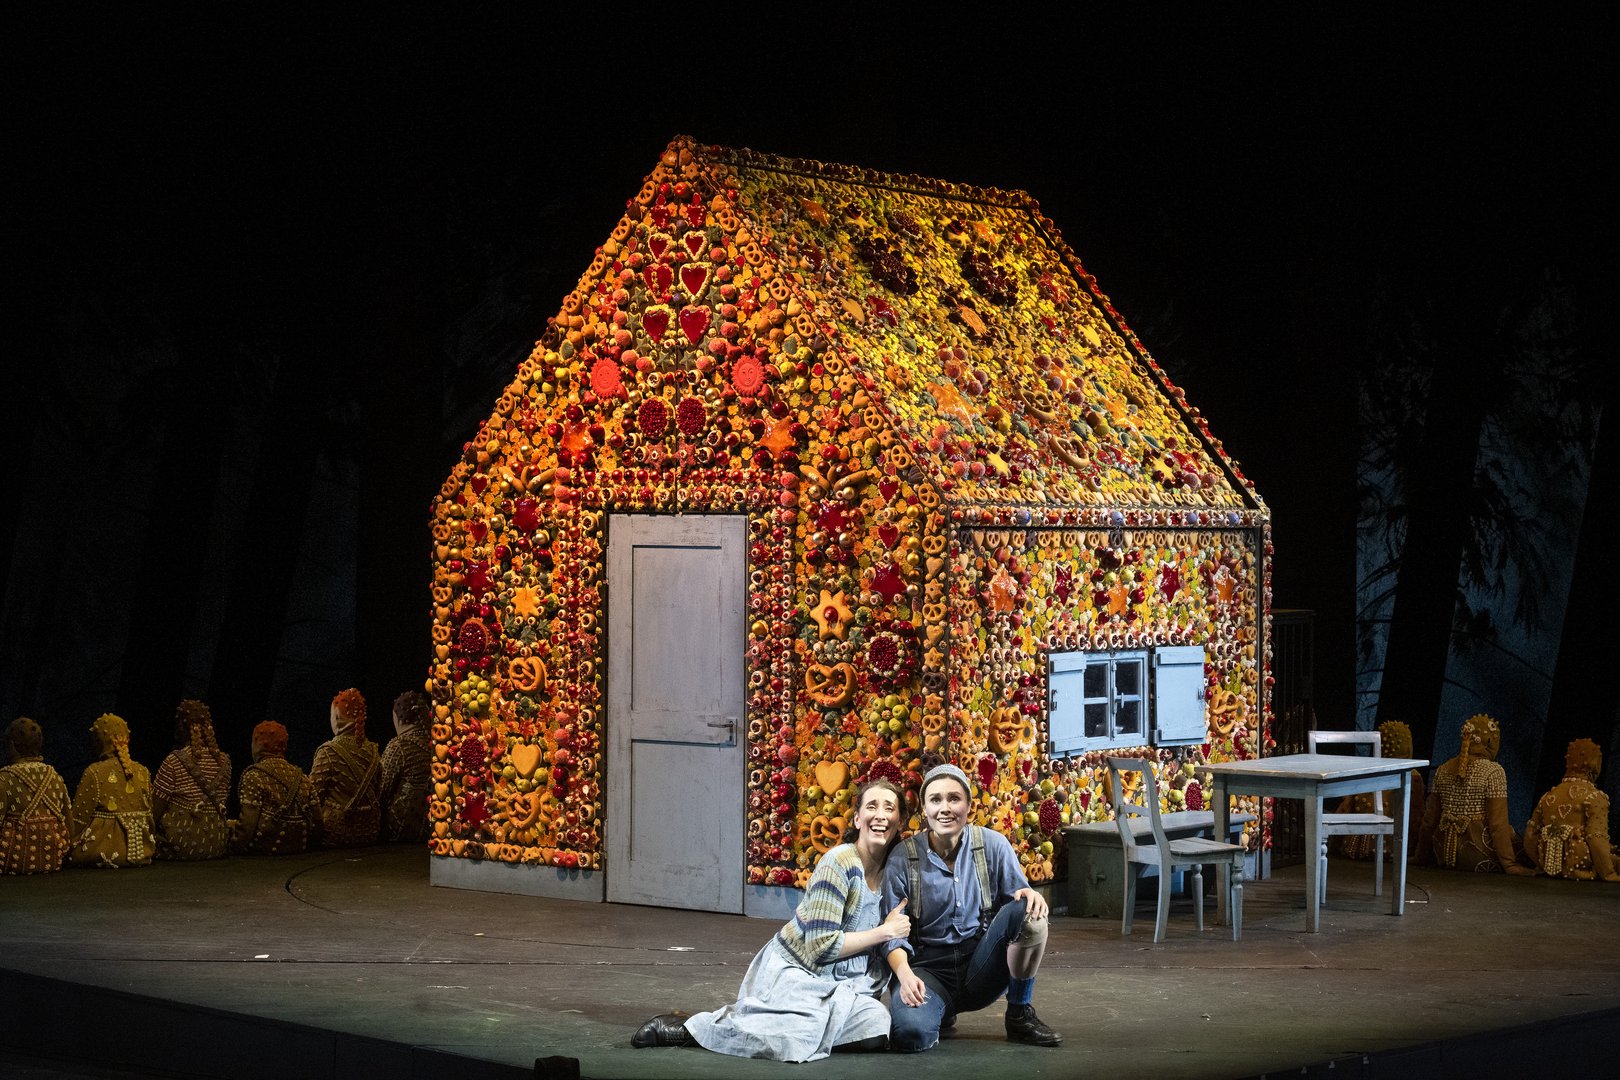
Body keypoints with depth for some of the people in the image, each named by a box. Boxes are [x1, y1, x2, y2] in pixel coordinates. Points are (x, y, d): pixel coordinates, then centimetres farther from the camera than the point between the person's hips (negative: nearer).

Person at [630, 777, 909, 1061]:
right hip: (795, 971, -7)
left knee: (877, 1031, -20)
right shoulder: (839, 864, -17)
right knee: (796, 1043, -33)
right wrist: (884, 932, -14)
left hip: (839, 982, 8)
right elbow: (821, 946, -20)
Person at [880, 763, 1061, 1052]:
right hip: (929, 969, -1)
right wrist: (904, 974, -25)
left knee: (1029, 912, -26)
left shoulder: (993, 846, -1)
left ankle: (1021, 1015, -6)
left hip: (982, 967, 1)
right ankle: (941, 1011, 7)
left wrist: (1030, 895, -26)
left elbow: (1018, 896, 0)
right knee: (910, 1032, -35)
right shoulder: (903, 859, -5)